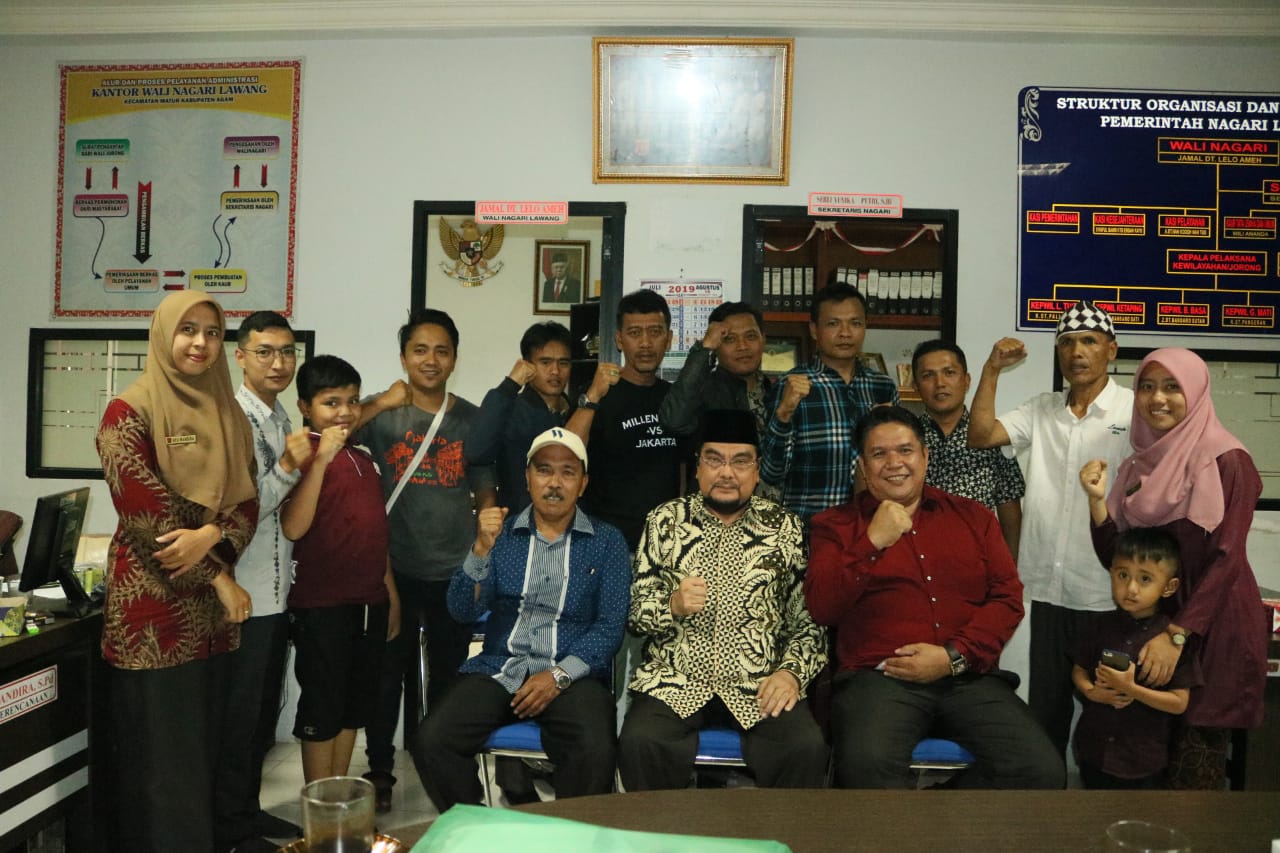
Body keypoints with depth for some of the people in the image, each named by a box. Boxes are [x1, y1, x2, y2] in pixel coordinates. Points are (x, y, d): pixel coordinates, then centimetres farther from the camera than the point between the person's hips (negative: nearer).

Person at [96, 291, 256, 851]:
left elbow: (247, 501, 6)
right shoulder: (131, 410, -6)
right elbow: (142, 509, -13)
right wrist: (218, 577, -12)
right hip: (154, 605, -6)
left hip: (212, 609, 6)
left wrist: (212, 536, -16)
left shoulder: (227, 414, 12)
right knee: (161, 754, 1)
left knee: (205, 748, 13)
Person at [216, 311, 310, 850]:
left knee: (264, 712, 18)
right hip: (244, 595, -9)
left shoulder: (281, 418, 11)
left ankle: (248, 810, 33)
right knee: (239, 715, 4)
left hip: (276, 591, 9)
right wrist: (287, 467, -30)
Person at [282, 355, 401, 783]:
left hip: (369, 602, 7)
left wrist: (391, 594, 18)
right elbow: (294, 527, -25)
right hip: (321, 605, -7)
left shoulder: (364, 460, 11)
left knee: (355, 706, 16)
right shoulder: (305, 458, -10)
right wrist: (321, 459, -27)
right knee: (321, 708, 5)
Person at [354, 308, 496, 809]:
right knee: (389, 675, 8)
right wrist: (380, 403, -27)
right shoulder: (384, 415, 0)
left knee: (448, 676, 14)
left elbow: (485, 496, 6)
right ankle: (379, 771, 26)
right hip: (395, 571, -1)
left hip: (456, 573, 1)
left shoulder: (472, 419, 3)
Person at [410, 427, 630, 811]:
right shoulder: (501, 532, 11)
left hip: (572, 674, -2)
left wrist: (561, 674, -14)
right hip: (498, 668, 2)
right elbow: (463, 611, 1)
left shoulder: (607, 542, 6)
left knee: (595, 751, -31)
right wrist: (482, 548, -14)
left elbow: (611, 625, -1)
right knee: (431, 741, -21)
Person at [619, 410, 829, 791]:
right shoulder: (665, 521, 7)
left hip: (759, 687, 0)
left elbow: (807, 619, 8)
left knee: (806, 748, -26)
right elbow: (635, 612, 6)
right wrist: (673, 605, -13)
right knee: (639, 743, -28)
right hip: (674, 683, 0)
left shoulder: (785, 528, 8)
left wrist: (791, 671, -8)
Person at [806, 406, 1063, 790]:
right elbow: (822, 608, 0)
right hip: (877, 677, -3)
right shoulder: (835, 525, 12)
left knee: (1043, 769, -19)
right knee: (867, 765, -34)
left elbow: (1008, 598, 9)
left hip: (969, 677, 4)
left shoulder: (973, 516, 19)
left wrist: (954, 656, -6)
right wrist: (872, 543, -11)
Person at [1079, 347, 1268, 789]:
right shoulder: (1138, 465, 8)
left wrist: (1177, 634, -22)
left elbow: (1225, 559, -16)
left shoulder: (1227, 461, -10)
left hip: (1214, 627, -6)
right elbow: (1115, 557, 6)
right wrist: (1097, 498, -9)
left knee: (1194, 761, 2)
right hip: (1150, 621, 6)